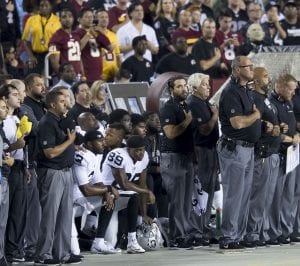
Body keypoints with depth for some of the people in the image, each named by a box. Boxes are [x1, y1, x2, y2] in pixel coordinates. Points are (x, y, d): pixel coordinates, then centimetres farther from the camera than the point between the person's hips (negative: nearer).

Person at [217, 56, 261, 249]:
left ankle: (240, 235, 18)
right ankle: (229, 239, -3)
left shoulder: (247, 91, 16)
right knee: (234, 194, -7)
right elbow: (238, 122, -24)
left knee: (245, 194, 12)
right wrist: (256, 115, -9)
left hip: (248, 148, 10)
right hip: (234, 148, -10)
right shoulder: (231, 92, -15)